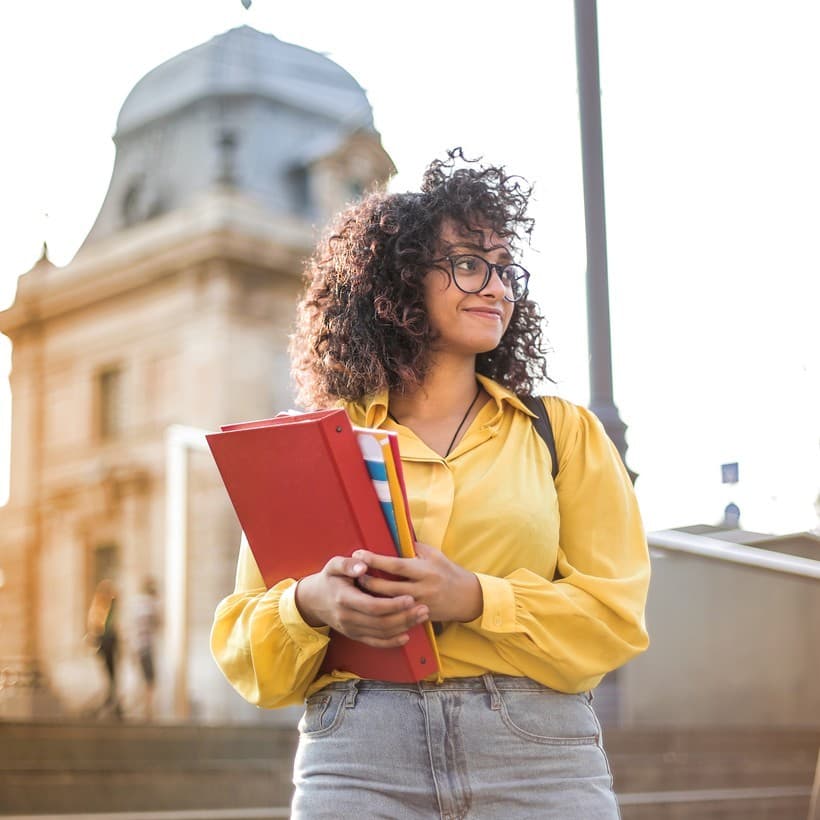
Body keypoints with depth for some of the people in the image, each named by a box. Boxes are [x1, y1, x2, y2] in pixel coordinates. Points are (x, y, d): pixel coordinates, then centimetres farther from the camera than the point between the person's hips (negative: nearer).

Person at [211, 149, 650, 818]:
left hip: (539, 761, 1)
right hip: (357, 759, 0)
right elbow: (242, 643, 8)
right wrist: (310, 605, -14)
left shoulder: (564, 431, 11)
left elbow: (615, 614, 1)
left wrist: (473, 599, -15)